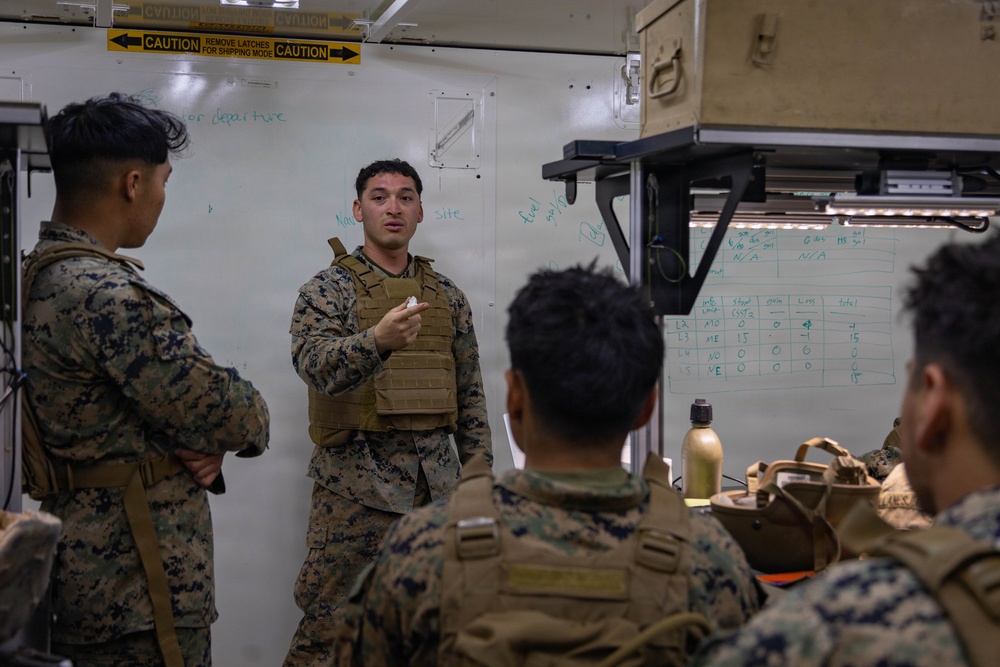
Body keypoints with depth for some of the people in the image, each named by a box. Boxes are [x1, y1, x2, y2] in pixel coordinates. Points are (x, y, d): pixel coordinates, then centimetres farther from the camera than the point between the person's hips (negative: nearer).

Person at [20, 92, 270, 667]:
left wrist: (206, 440, -6)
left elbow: (167, 386, 12)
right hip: (140, 585, -10)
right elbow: (219, 407, -20)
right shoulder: (102, 292, -24)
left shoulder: (41, 274, 9)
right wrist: (251, 422, 2)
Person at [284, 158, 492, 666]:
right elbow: (315, 365, -20)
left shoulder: (447, 295, 12)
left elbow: (469, 391, 14)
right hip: (355, 482, -4)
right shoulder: (328, 289, -2)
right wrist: (378, 339, -37)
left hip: (436, 480, 4)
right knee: (330, 624, -1)